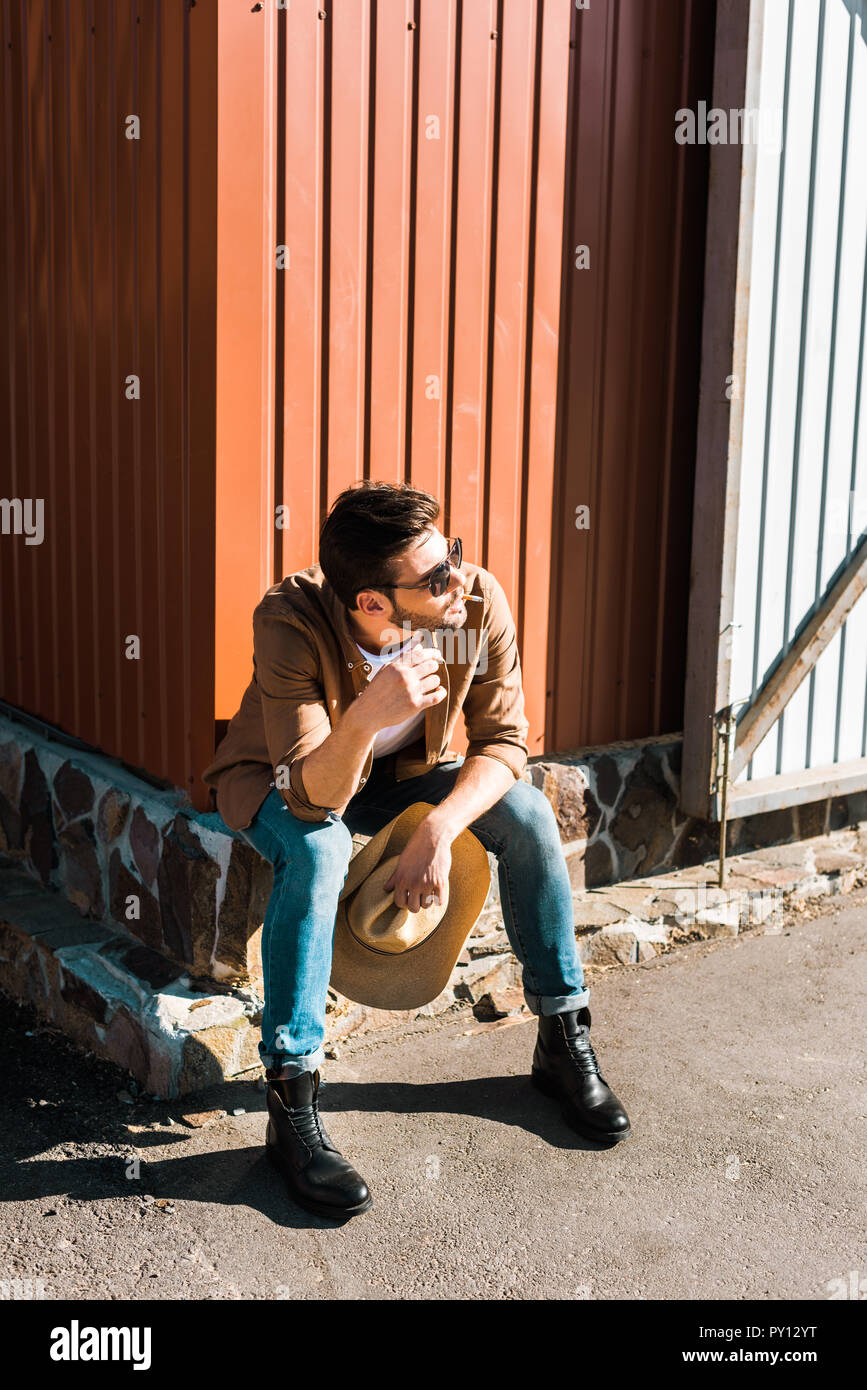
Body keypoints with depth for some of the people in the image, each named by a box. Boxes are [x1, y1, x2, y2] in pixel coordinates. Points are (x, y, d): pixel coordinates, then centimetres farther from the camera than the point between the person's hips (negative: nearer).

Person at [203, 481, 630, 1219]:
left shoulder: (478, 602, -27)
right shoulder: (290, 622, -36)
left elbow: (505, 742, -17)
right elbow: (315, 799, -38)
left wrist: (439, 828, -34)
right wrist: (365, 716, -58)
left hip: (402, 773, 4)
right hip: (284, 781, -3)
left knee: (527, 811, -19)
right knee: (318, 848, -36)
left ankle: (565, 1042, -2)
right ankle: (292, 1104, -25)